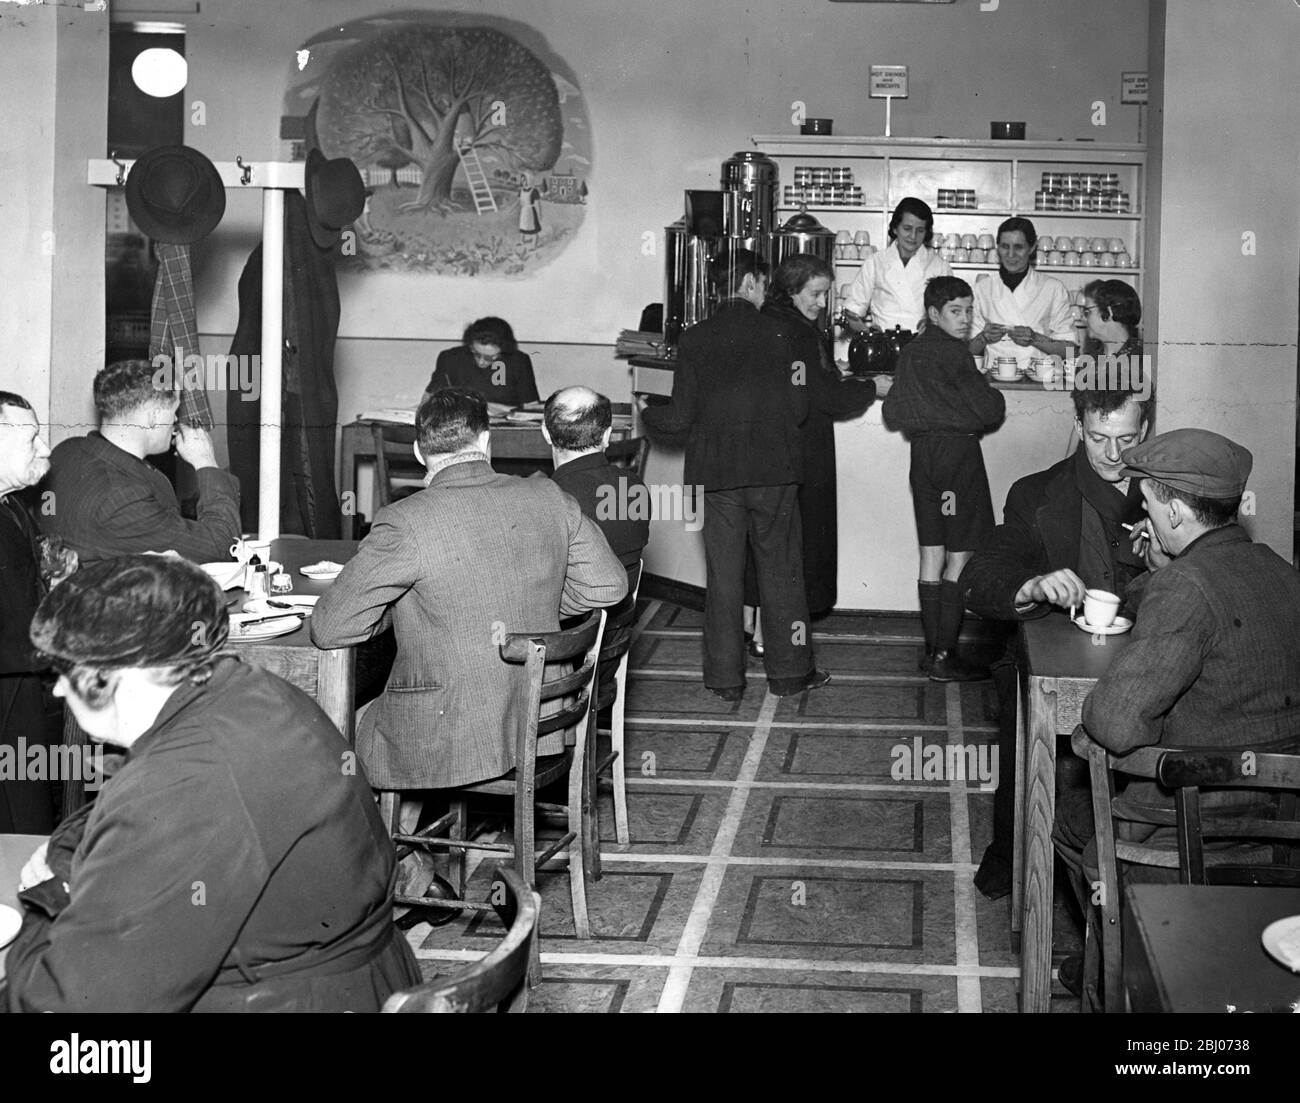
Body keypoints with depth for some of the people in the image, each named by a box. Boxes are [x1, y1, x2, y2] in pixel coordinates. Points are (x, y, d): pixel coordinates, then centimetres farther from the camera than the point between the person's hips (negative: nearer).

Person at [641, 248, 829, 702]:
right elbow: (797, 410, -6)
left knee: (722, 575, 8)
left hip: (716, 476, 1)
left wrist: (648, 417, 16)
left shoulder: (693, 340, -4)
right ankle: (788, 670, 16)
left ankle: (725, 677, 12)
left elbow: (680, 417, -4)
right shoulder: (781, 334, -6)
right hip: (774, 473, -1)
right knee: (780, 571, 10)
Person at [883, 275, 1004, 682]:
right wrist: (993, 397, 7)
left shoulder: (912, 351, 9)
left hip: (923, 453, 8)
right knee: (959, 560, -3)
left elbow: (892, 411, 12)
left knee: (932, 556, 12)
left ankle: (933, 649, 16)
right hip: (957, 453, -8)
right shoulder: (952, 354, -13)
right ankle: (944, 657, -3)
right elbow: (987, 411, -13)